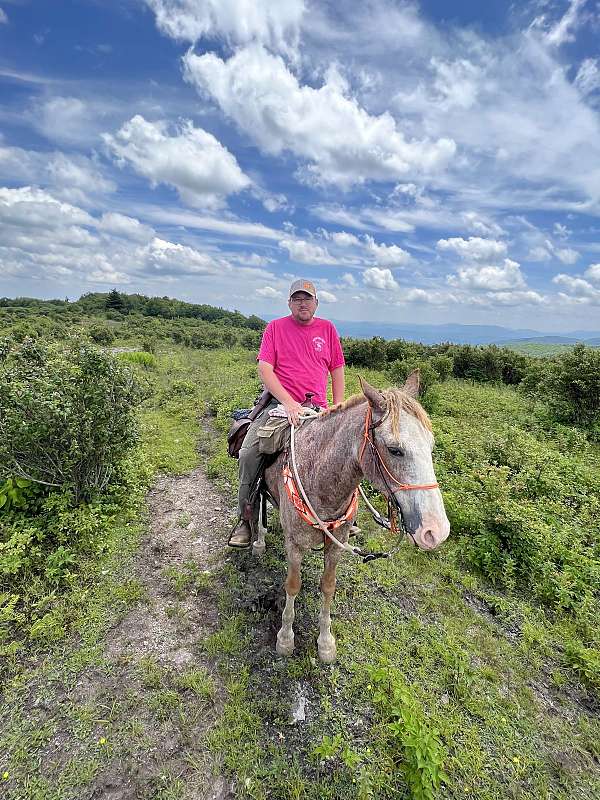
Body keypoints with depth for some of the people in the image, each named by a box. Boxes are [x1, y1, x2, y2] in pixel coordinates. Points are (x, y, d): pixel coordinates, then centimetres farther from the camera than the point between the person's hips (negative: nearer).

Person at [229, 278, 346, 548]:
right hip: (280, 403, -2)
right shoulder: (275, 327, 5)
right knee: (248, 453, -19)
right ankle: (245, 518, 1)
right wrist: (288, 402, -17)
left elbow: (337, 371, 13)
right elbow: (264, 369, -5)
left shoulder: (328, 329, 12)